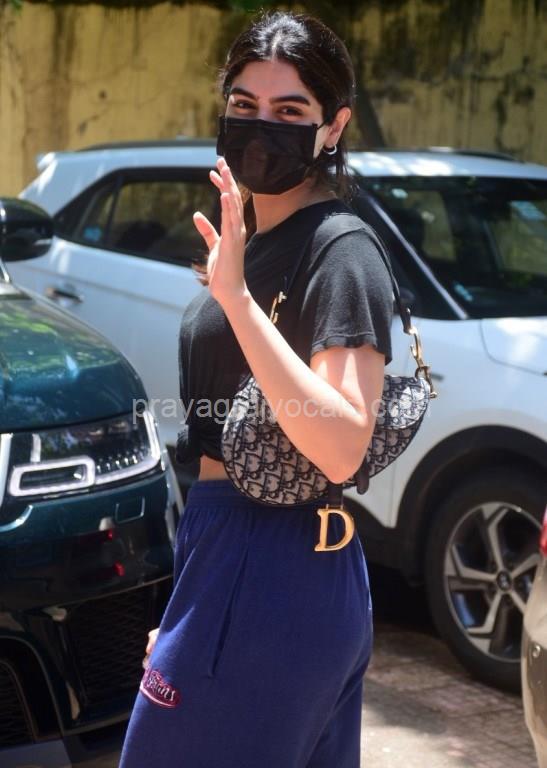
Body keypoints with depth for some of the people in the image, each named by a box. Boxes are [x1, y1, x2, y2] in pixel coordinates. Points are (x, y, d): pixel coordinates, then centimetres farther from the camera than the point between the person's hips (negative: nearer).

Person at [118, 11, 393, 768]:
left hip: (275, 576, -9)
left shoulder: (340, 250, -15)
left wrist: (235, 294, -29)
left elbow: (341, 448, -26)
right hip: (224, 547, 9)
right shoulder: (249, 239, 14)